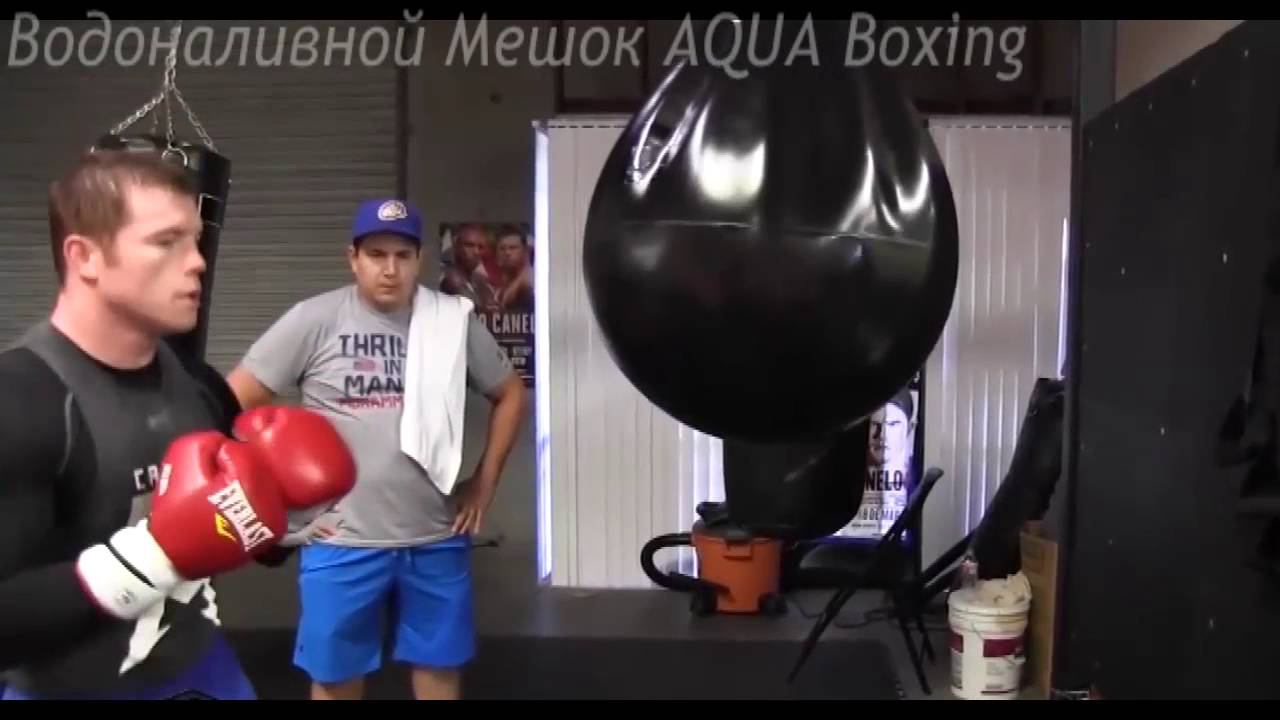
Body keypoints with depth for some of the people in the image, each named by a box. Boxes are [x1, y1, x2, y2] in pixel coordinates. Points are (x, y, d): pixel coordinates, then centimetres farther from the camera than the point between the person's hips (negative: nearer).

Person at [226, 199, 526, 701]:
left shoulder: (455, 320, 0)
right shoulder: (314, 320, -6)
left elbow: (509, 394, 12)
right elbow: (234, 400, -4)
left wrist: (484, 483, 7)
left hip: (438, 539, 2)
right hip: (342, 541, -2)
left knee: (440, 668, 15)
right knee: (336, 677, 12)